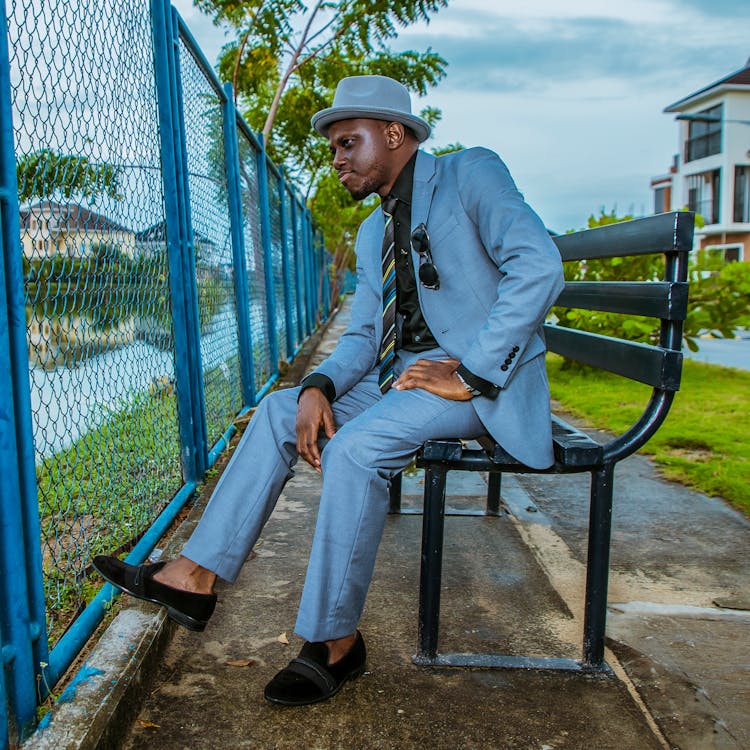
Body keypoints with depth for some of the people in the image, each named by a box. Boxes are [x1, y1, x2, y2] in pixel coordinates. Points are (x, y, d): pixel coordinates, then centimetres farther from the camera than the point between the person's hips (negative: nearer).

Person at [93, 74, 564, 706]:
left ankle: (334, 641, -13)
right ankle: (195, 577, 0)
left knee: (356, 447, -29)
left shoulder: (470, 173, -6)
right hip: (404, 370, 8)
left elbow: (538, 267, -20)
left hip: (484, 377, -8)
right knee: (281, 410, -2)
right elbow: (363, 335, 13)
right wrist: (318, 388, -8)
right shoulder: (373, 233, 18)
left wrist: (469, 374, -23)